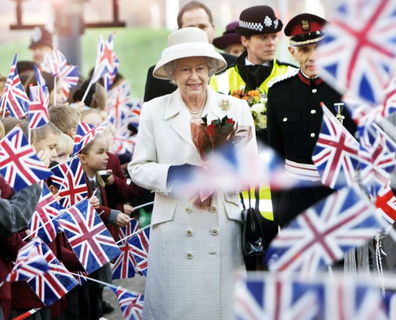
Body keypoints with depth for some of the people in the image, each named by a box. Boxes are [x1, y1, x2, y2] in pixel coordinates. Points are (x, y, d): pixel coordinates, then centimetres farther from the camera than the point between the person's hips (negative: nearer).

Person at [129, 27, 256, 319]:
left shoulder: (236, 108, 5)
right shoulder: (154, 110, 4)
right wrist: (174, 175, -14)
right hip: (172, 232, 0)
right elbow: (138, 168, 4)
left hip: (223, 231, 0)